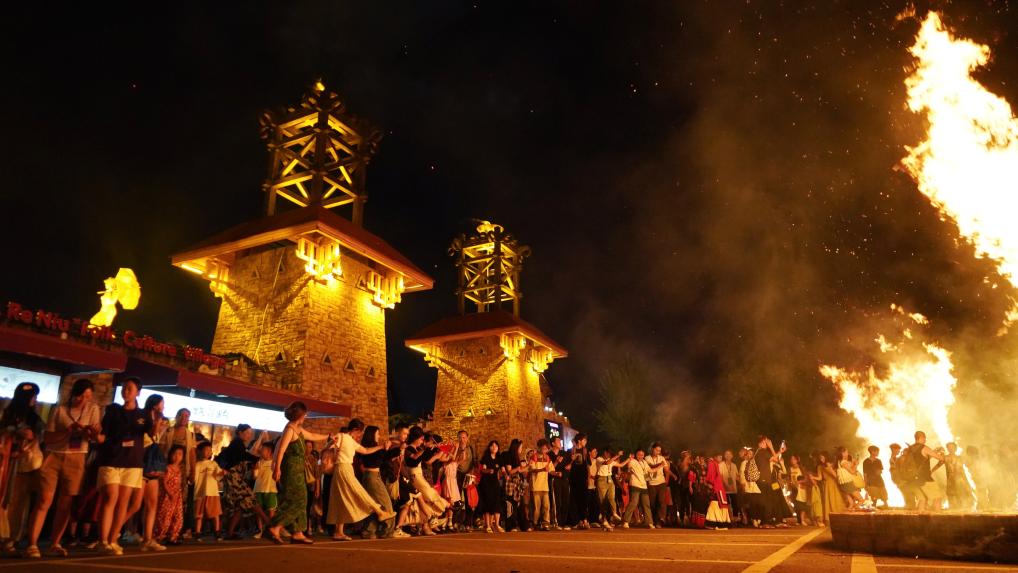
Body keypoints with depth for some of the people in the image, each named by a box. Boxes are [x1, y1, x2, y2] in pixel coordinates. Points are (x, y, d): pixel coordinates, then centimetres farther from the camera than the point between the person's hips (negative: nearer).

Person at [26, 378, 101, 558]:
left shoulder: (93, 409, 5)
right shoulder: (59, 410, 0)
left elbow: (94, 438, -1)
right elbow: (46, 438, -3)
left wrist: (94, 433, -24)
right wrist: (68, 431, -19)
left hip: (76, 460, 1)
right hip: (53, 457, -1)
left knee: (65, 504, 4)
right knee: (44, 500, -8)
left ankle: (55, 544, 14)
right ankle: (32, 544, -5)